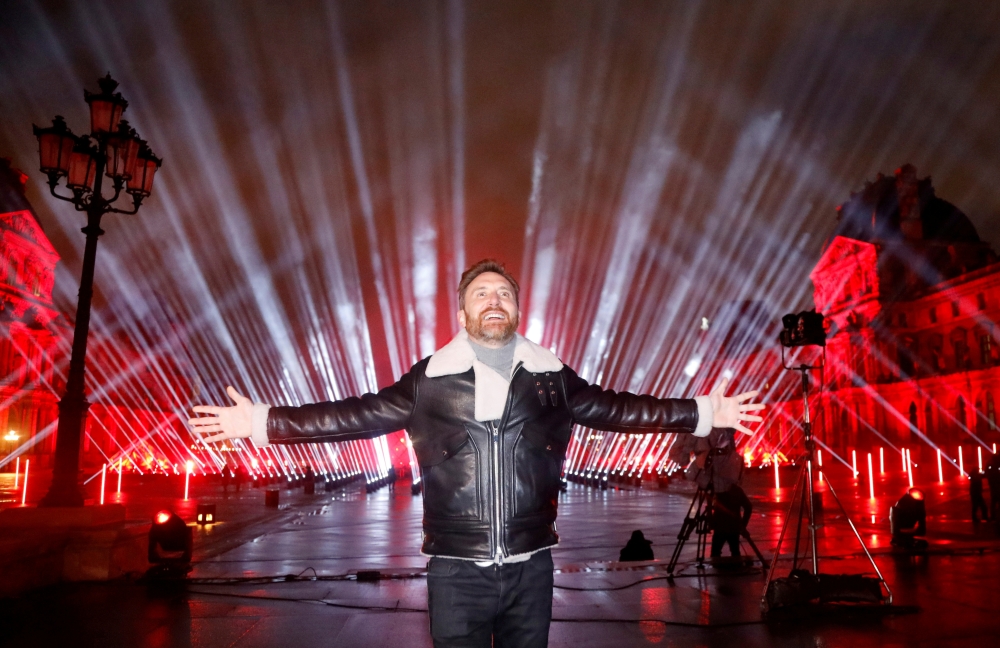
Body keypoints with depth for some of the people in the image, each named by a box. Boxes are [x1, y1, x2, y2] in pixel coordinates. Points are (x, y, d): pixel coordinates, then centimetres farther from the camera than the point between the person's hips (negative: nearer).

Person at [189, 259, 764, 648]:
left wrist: (703, 413, 5)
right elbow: (358, 414, -2)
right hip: (457, 569, -1)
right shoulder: (431, 379, 0)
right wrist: (264, 422, -9)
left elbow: (615, 409, 8)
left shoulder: (550, 376, 6)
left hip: (530, 564, 2)